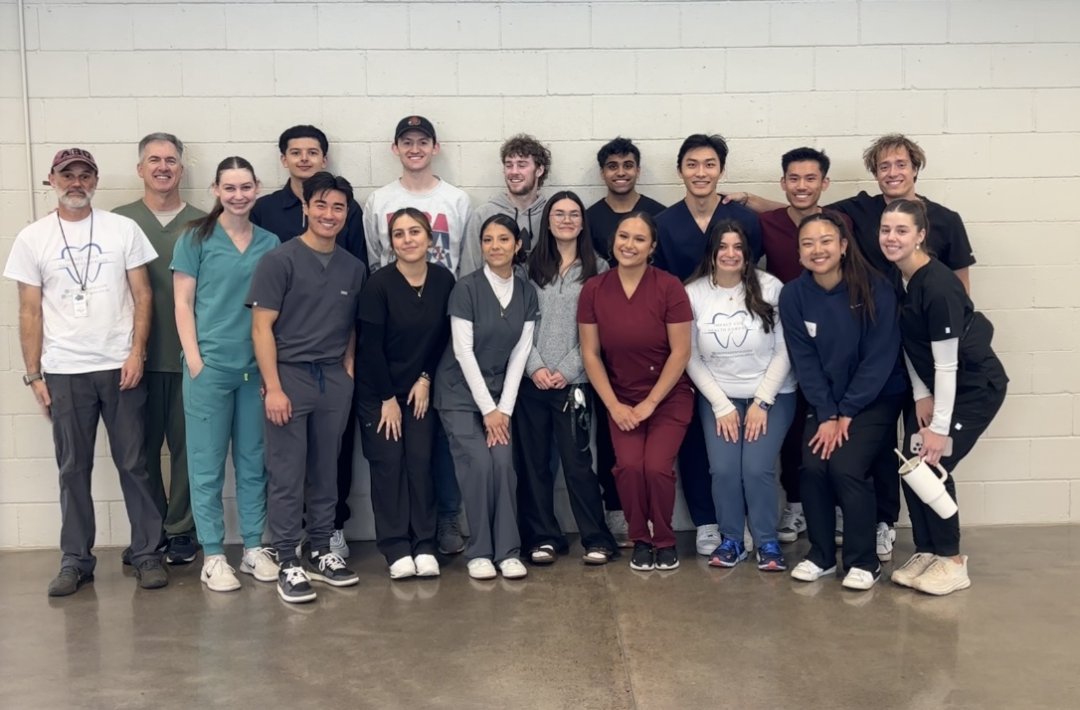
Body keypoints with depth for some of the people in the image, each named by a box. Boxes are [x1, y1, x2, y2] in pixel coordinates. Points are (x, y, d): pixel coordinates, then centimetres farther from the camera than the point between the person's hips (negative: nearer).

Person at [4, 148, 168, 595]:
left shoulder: (123, 230, 3)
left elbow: (142, 295, 2)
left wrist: (136, 353, -7)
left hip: (120, 368, -1)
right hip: (63, 373, 1)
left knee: (134, 465, 4)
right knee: (73, 470, 8)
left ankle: (147, 554, 14)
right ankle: (76, 561, 18)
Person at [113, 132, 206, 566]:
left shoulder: (202, 223, 6)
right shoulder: (119, 221, 5)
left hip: (189, 355, 0)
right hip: (138, 355, 0)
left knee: (186, 445, 5)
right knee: (142, 448, 7)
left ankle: (181, 531, 17)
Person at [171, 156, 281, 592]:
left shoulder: (270, 243, 9)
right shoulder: (197, 238, 1)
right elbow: (183, 302, -2)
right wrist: (194, 358, -10)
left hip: (258, 367, 3)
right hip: (210, 366, -3)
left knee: (253, 462, 10)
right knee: (208, 465, 2)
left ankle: (254, 548, 21)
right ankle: (212, 557, 11)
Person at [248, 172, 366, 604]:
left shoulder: (353, 268, 10)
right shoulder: (280, 260, -5)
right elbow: (262, 328, -8)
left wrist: (348, 371, 2)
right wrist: (273, 388, -13)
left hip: (334, 379, 5)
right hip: (290, 374, -4)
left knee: (326, 472, 11)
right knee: (287, 475, 0)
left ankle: (320, 553, 23)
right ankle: (287, 563, 9)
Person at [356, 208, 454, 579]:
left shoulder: (444, 280, -5)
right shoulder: (379, 284, -15)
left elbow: (443, 336, 4)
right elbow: (371, 346, -14)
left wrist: (426, 378, -3)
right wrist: (388, 398, -12)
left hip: (421, 387, 3)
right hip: (378, 390, -3)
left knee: (420, 461, -1)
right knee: (388, 463, -2)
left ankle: (424, 546, 7)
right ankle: (397, 549, 4)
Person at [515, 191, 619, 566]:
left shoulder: (598, 269, 6)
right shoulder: (530, 267, 9)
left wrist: (568, 370, -9)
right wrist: (535, 367, -9)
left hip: (574, 381, -2)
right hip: (530, 380, 2)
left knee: (577, 461, -3)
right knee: (532, 462, 5)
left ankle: (597, 539, 7)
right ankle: (543, 538, 14)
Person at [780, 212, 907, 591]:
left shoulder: (874, 289, -17)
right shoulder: (793, 295, -9)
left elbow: (880, 357, -15)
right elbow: (804, 361, -6)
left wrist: (847, 412, -14)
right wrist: (826, 415, -13)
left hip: (876, 396, -3)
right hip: (825, 400, 3)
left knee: (846, 465, -19)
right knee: (813, 465, -14)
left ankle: (864, 561, 0)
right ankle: (821, 554, 8)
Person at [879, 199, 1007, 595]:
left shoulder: (938, 286, -28)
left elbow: (946, 364, -26)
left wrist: (940, 428, -23)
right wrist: (921, 395, -4)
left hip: (975, 387, -7)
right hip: (932, 384, 7)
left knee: (931, 466, -11)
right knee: (910, 466, 1)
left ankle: (952, 561, 5)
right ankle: (926, 551, 17)